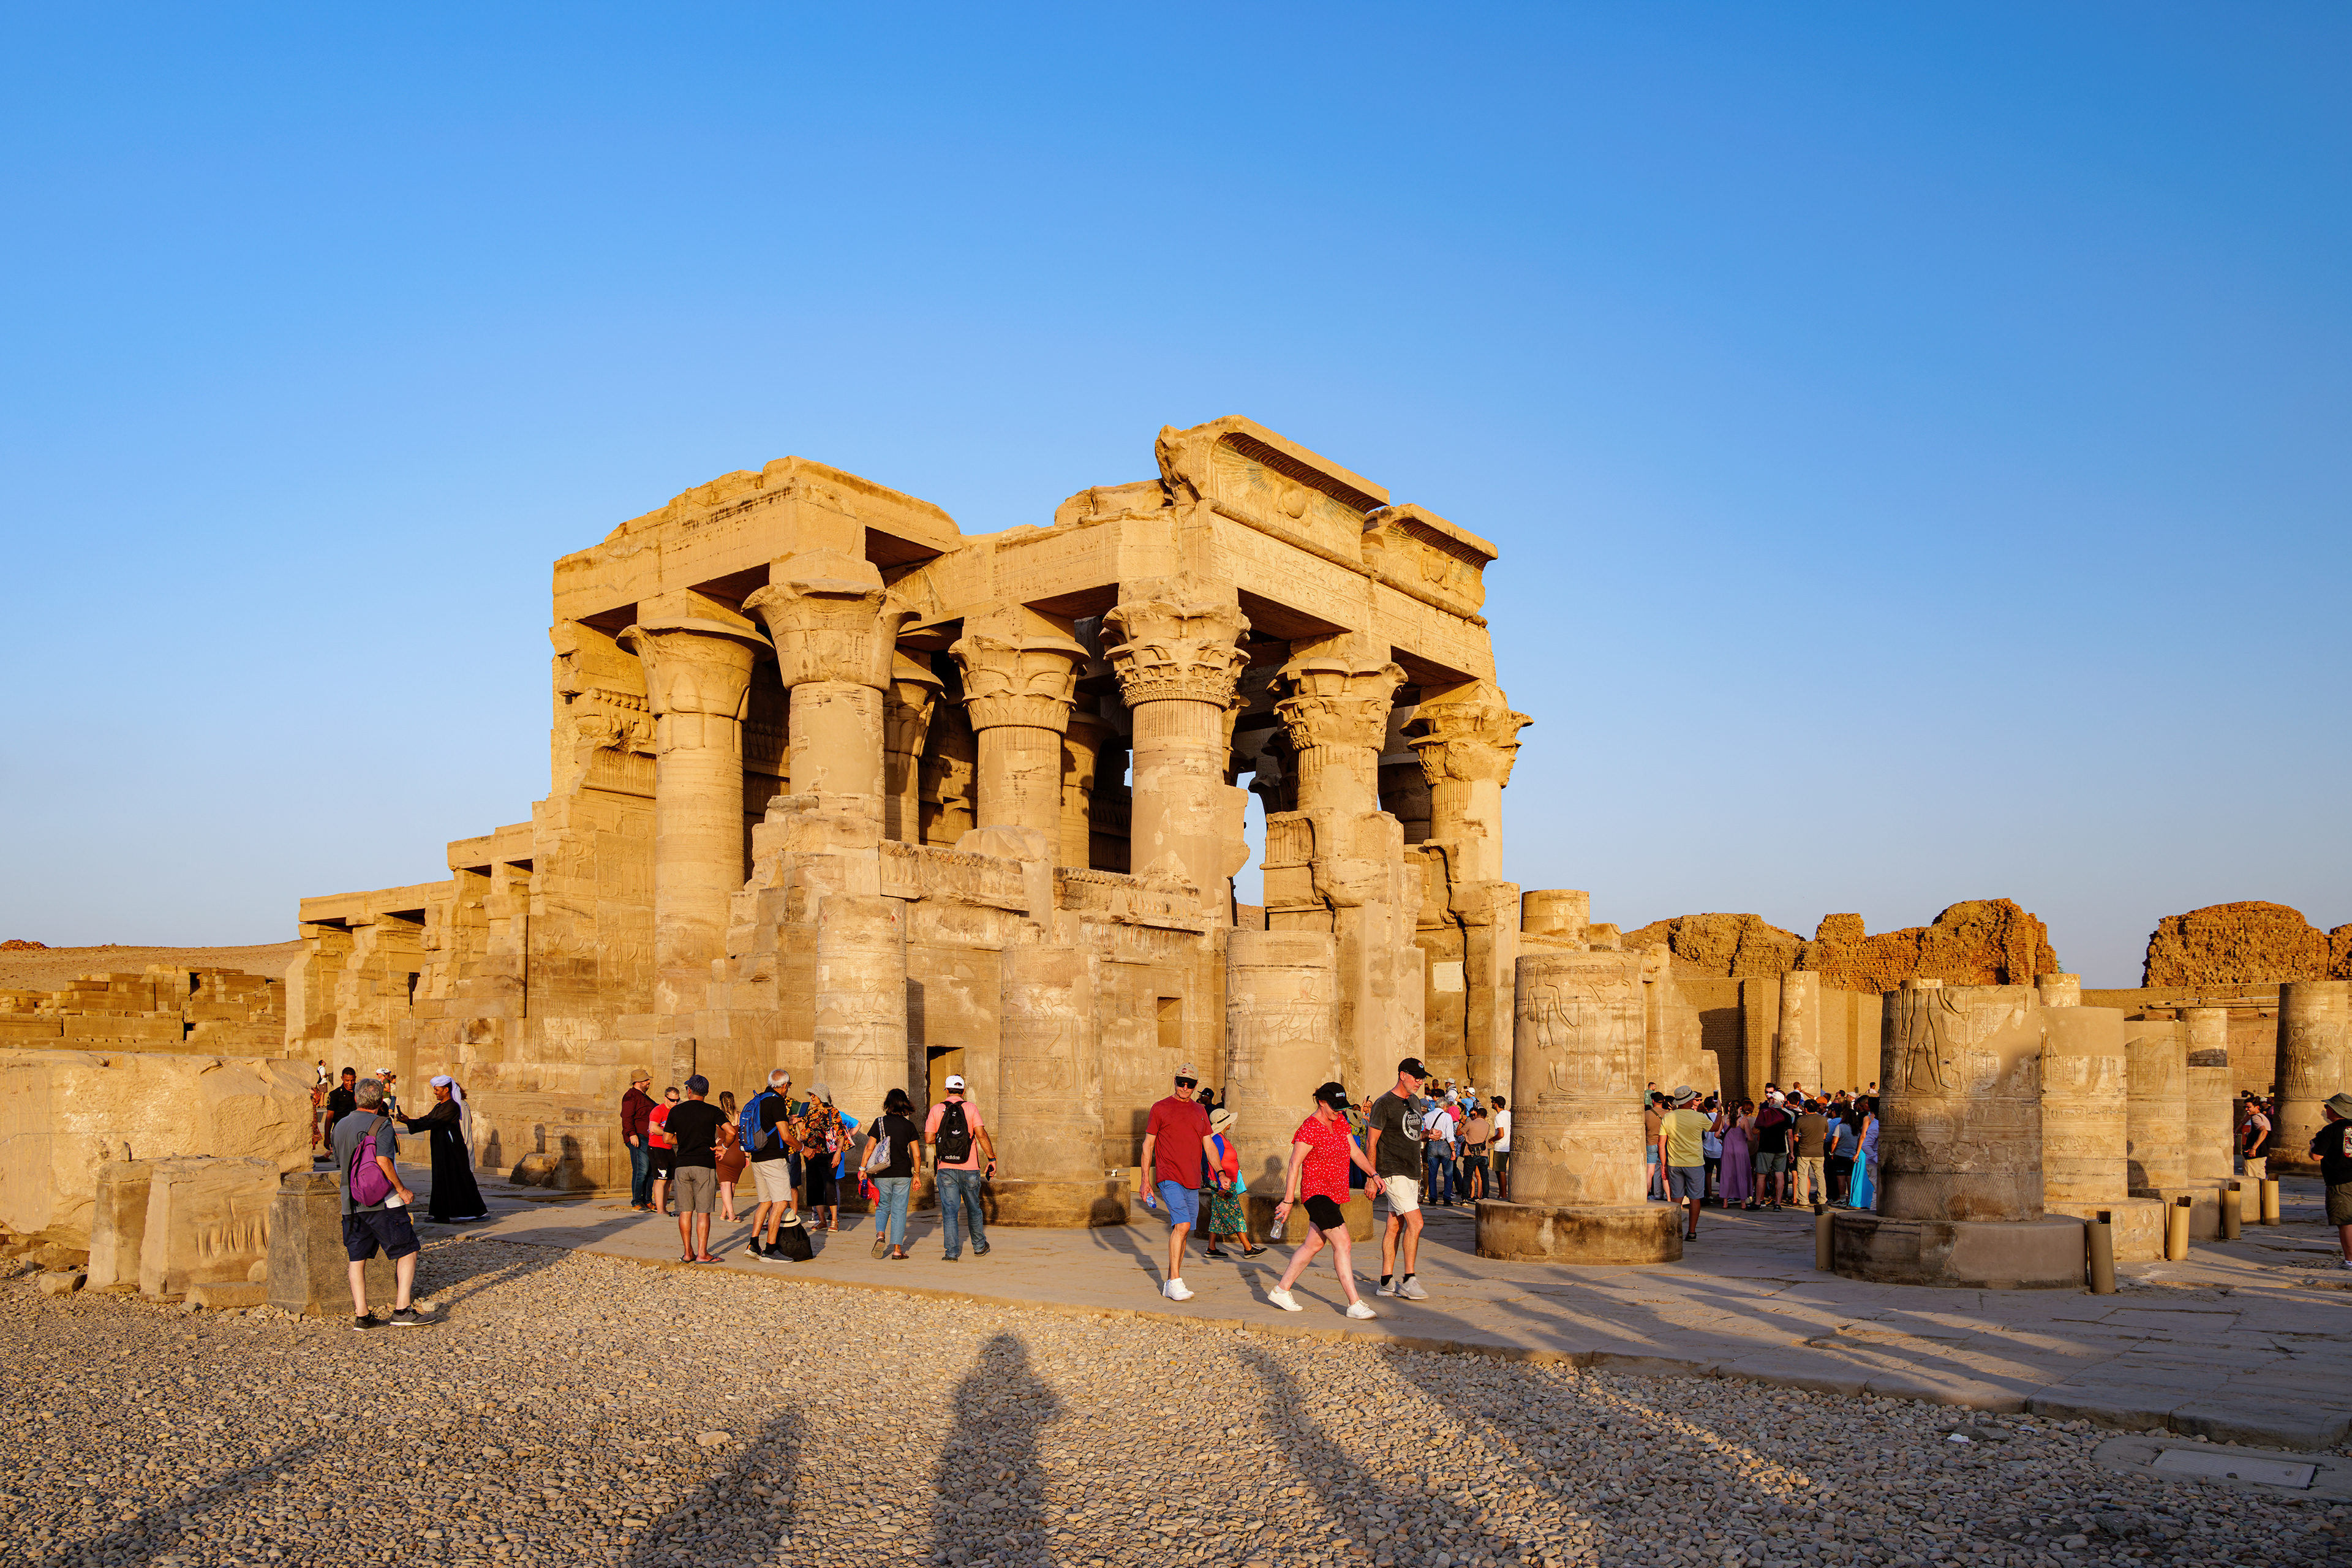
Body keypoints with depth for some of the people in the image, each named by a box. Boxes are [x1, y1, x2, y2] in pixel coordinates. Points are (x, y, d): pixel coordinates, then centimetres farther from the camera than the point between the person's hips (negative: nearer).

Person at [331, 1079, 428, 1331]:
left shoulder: (339, 1127, 11)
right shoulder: (381, 1125, -9)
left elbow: (340, 1168, 19)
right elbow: (383, 1161, -20)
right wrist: (402, 1190, -12)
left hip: (351, 1204, 6)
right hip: (383, 1202, -6)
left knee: (357, 1258, 9)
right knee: (407, 1251, 1)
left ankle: (361, 1316, 7)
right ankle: (401, 1310, -6)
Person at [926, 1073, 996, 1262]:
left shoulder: (936, 1110, 1)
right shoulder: (971, 1109, -2)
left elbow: (929, 1139, -1)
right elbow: (981, 1135, -11)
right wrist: (992, 1158, -5)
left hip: (946, 1169, 0)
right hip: (969, 1168, 0)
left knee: (950, 1211, 1)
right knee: (973, 1208, 16)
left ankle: (952, 1252, -6)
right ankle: (979, 1247, 28)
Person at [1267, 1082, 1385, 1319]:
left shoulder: (1340, 1121, 9)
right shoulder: (1309, 1128, -16)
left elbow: (1354, 1151, 17)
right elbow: (1294, 1165, -15)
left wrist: (1373, 1174, 6)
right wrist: (1288, 1201, -16)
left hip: (1334, 1195, 9)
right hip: (1317, 1192, -9)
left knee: (1314, 1244, 14)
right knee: (1342, 1243, -15)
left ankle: (1281, 1291, 26)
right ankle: (1355, 1304, -15)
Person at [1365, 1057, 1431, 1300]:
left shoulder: (1414, 1101, 13)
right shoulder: (1384, 1104, -12)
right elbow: (1372, 1143, -11)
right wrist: (1372, 1176, -15)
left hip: (1411, 1173, 8)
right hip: (1393, 1173, -8)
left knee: (1395, 1226, 9)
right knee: (1415, 1222, -14)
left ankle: (1387, 1281, 14)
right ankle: (1408, 1280, -9)